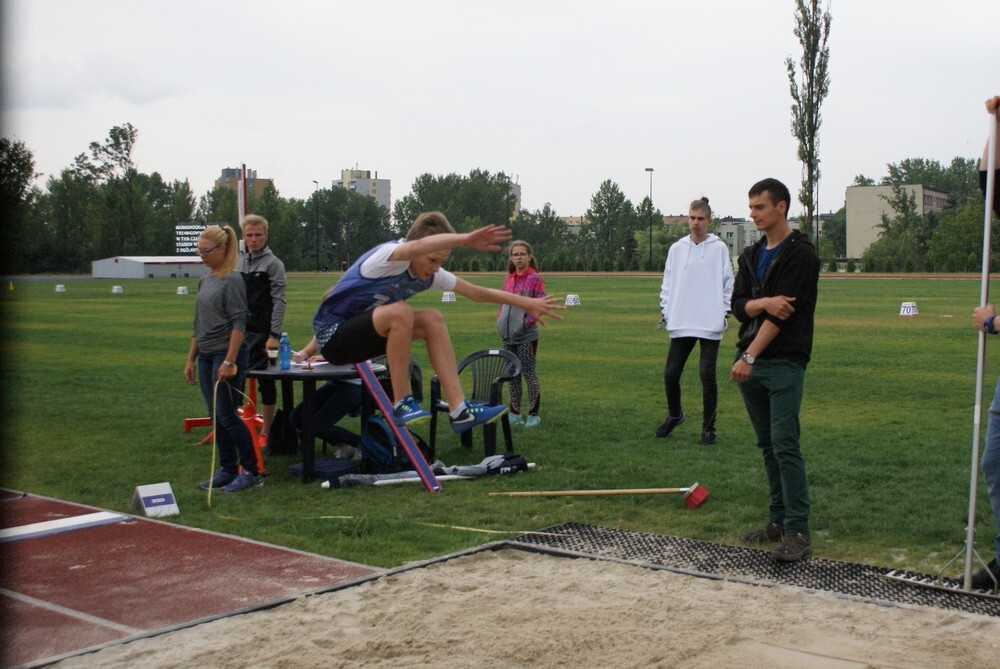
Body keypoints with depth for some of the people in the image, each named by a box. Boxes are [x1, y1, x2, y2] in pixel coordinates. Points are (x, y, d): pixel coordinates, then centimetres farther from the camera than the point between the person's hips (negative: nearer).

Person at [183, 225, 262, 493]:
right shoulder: (204, 280, 14)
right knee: (216, 416, 10)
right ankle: (227, 470, 18)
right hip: (206, 356, 8)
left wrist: (229, 362, -20)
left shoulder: (232, 280, -10)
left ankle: (251, 471, 0)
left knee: (227, 416, -8)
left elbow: (239, 323, -15)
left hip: (227, 354, -8)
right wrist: (191, 359, 18)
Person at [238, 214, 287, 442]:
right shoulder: (237, 261, 11)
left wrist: (274, 335, -16)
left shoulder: (273, 263, -6)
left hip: (262, 334, -6)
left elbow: (279, 301, -10)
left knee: (266, 381, 2)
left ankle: (266, 431, 10)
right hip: (237, 332, 6)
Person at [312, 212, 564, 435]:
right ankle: (401, 405, -21)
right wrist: (466, 239, -61)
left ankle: (460, 410, -12)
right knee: (399, 312, -32)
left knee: (432, 319, -8)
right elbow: (418, 246, -47)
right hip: (332, 334, -8)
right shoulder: (389, 254, -23)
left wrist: (527, 303, 3)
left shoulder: (429, 274, 0)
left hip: (363, 332, 8)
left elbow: (476, 292, 5)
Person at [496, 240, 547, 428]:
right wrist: (500, 318, 5)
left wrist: (528, 321, -16)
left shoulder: (535, 278, -7)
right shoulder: (508, 279, 10)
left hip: (526, 335, -6)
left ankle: (533, 415, 6)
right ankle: (515, 413, 20)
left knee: (529, 373, -1)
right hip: (508, 335, 6)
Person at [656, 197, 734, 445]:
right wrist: (665, 311, 6)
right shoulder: (677, 248, 9)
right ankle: (674, 415, 29)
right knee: (671, 374, 3)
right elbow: (667, 283, 13)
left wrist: (725, 313, -4)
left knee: (707, 375, -3)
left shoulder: (719, 248, 1)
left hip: (710, 324, -3)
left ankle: (708, 427, 9)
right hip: (680, 324, 3)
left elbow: (728, 283, 2)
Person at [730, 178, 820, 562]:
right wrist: (764, 303, -16)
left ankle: (797, 531, -8)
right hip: (750, 363, 7)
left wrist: (750, 356, -19)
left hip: (784, 363, -7)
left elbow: (783, 314, -16)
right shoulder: (751, 256, 15)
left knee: (785, 445, -11)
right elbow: (738, 306, 6)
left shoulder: (801, 254, -8)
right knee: (767, 445, 12)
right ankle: (778, 520, 20)